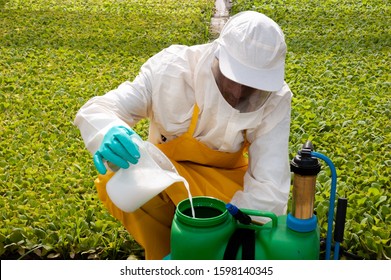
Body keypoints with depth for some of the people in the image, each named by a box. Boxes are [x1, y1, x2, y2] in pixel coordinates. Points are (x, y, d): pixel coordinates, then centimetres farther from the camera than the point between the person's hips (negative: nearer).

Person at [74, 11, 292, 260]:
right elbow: (95, 111, -24)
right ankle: (164, 262, -5)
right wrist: (108, 133, -50)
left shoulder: (275, 99, -24)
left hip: (223, 185, 1)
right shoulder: (170, 68, -27)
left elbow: (269, 190, -28)